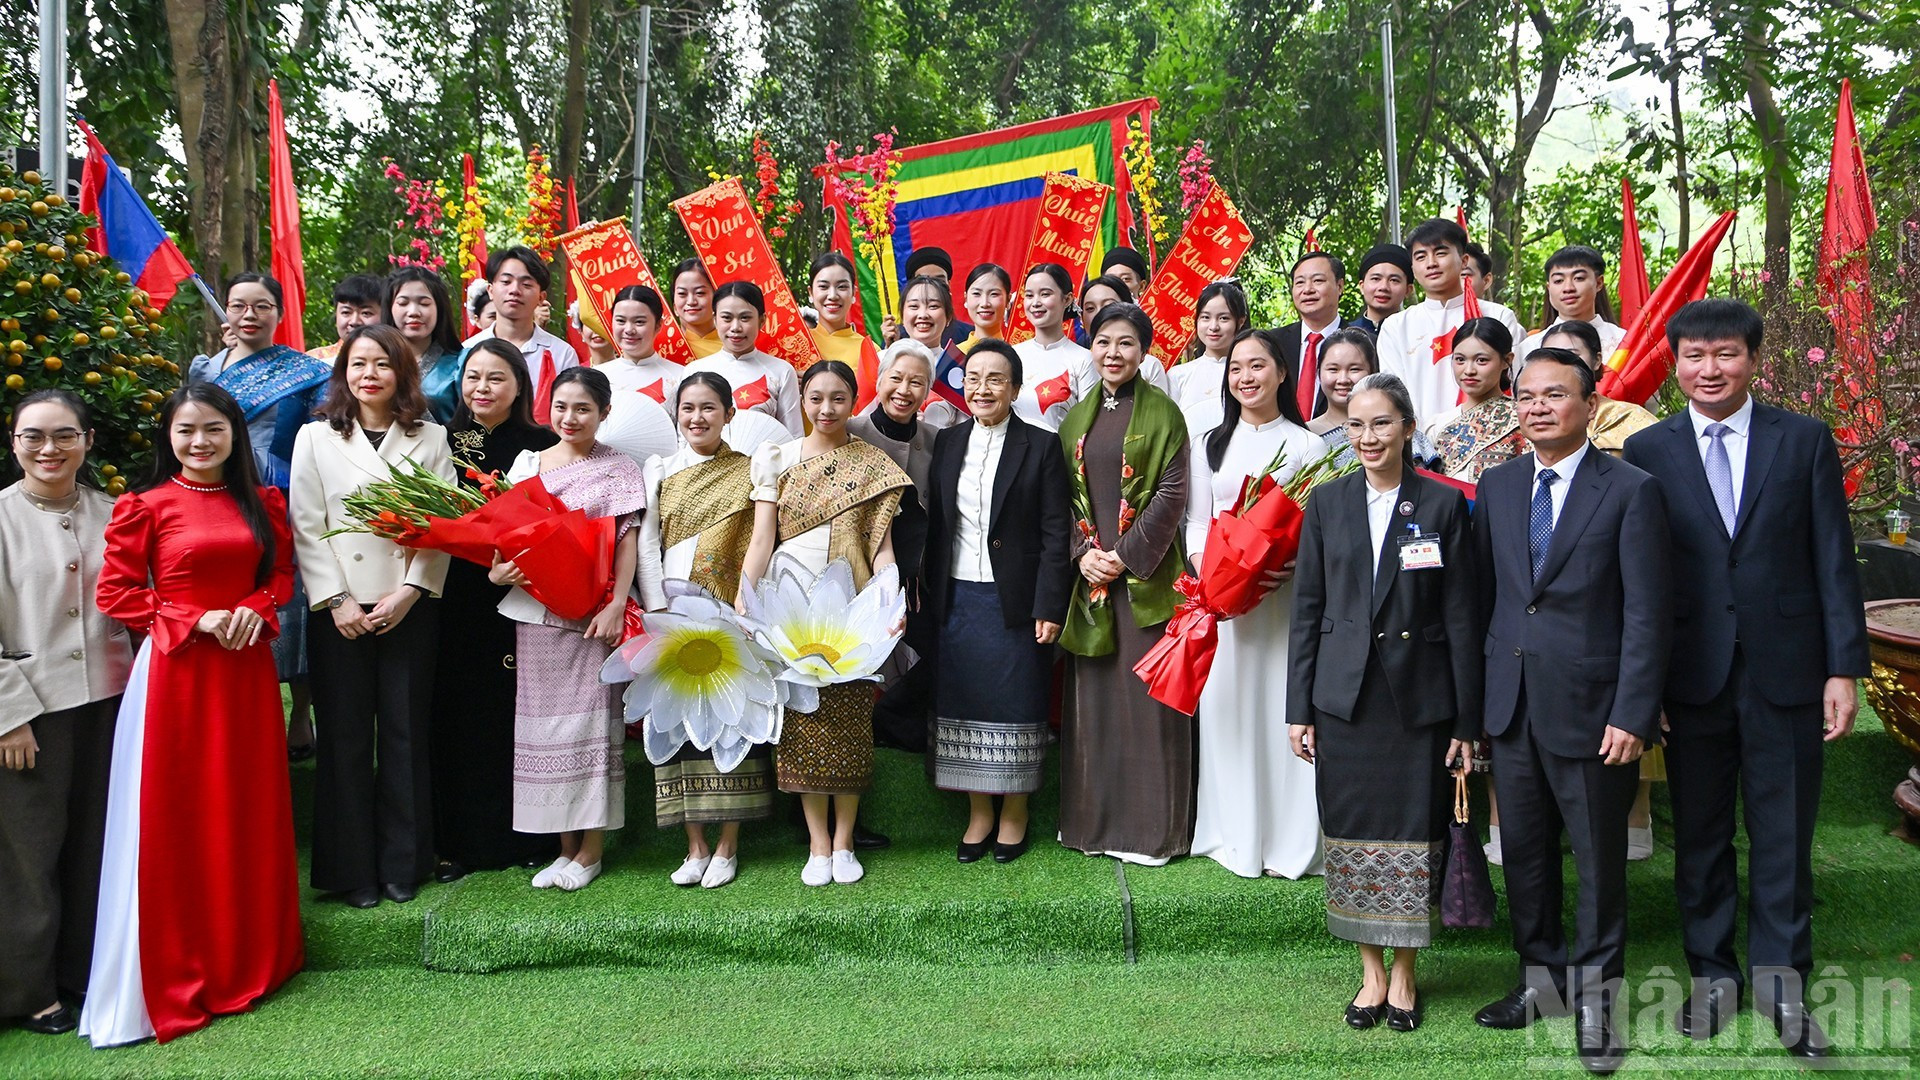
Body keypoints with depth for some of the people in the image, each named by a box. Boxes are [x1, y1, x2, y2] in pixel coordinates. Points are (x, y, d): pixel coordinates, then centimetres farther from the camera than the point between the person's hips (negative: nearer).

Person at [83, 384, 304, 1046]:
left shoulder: (263, 503, 8)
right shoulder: (145, 507, -3)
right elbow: (115, 592, -4)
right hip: (173, 673, -3)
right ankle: (174, 976, 14)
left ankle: (252, 958, 24)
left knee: (250, 812, 10)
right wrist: (197, 620, -13)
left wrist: (256, 611, -7)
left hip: (246, 670, 4)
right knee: (175, 819, 2)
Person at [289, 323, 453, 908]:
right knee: (346, 737, 2)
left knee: (406, 733, 3)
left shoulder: (430, 438, 7)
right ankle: (353, 869, 12)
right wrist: (336, 600, -8)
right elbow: (306, 528, 2)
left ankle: (402, 865, 14)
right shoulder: (316, 438, 8)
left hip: (411, 607, 0)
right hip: (339, 610, 0)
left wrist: (409, 591, -10)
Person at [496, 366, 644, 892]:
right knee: (542, 722, 5)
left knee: (591, 720, -2)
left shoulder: (619, 469, 3)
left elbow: (627, 542, -2)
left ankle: (590, 852, 7)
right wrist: (495, 571, -6)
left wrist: (616, 605, -13)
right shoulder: (526, 463, 13)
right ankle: (565, 846, 15)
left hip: (591, 615, -4)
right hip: (533, 612, 4)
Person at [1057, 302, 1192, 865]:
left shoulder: (1162, 412, 0)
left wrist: (1125, 555, -14)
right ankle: (1094, 819, 18)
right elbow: (1065, 495, 11)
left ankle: (1150, 826, 6)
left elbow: (1172, 493, -7)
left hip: (1145, 573, -4)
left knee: (1145, 692, -3)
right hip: (1089, 573, 4)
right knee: (1093, 693, 7)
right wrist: (1083, 553, -5)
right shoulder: (1076, 417, 14)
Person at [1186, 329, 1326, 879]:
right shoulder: (1211, 444, 13)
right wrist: (1209, 574, -8)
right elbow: (1196, 522, 10)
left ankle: (1290, 841, 7)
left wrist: (1284, 565, -16)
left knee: (1285, 705, -3)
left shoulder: (1307, 445, 6)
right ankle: (1235, 837, 13)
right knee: (1227, 707, 3)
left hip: (1286, 596, -2)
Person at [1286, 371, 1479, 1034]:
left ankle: (1404, 973, 22)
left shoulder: (1442, 505, -1)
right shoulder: (1327, 503, 5)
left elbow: (1461, 615, -1)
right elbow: (1306, 609, 6)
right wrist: (1299, 709, 3)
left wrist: (1466, 721, -3)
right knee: (1351, 834, 6)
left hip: (1418, 697, -2)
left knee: (1414, 836, 4)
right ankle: (1371, 972, 22)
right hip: (1344, 697, 2)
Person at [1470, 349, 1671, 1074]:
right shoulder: (1496, 488, 8)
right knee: (1524, 853, 14)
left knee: (1599, 859, 7)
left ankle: (1594, 996, 23)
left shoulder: (1630, 491, -6)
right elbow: (1484, 595, 9)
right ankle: (1542, 979, 31)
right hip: (1512, 708, 5)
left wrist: (1633, 715, -14)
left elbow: (1647, 614, -9)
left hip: (1589, 709, -4)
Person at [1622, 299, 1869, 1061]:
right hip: (1692, 675, 1)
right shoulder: (1647, 451, 2)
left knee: (1784, 834, 7)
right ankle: (1712, 972, 25)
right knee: (1700, 834, 10)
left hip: (1785, 674, 0)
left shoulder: (1805, 441, 3)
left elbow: (1834, 561, 2)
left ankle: (1779, 977, 22)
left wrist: (1844, 668, -4)